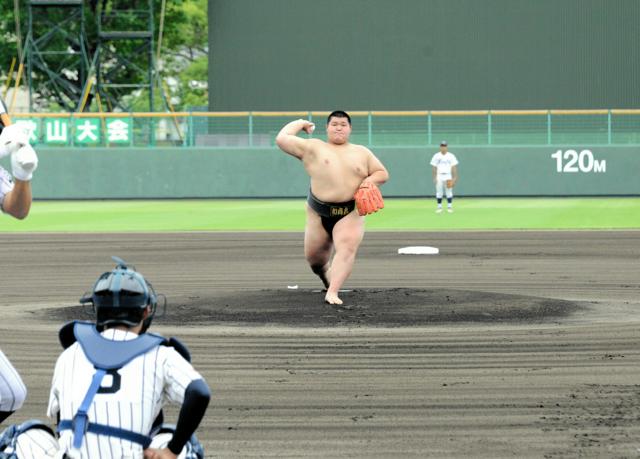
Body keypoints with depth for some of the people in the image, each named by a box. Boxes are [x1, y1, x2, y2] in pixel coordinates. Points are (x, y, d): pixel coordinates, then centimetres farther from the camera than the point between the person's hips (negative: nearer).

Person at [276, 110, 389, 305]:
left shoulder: (362, 152, 12)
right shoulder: (313, 148, 4)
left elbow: (383, 173, 16)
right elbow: (282, 139, -4)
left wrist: (371, 180, -5)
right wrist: (300, 123, 8)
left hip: (350, 213, 0)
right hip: (319, 213, 0)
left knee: (347, 249, -23)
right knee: (313, 256, 10)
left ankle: (332, 292, -29)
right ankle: (326, 271, 44)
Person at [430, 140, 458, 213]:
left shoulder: (451, 156, 3)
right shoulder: (436, 156, 5)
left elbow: (454, 167, 1)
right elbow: (434, 167, 5)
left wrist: (454, 178, -6)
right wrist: (434, 178, -1)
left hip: (448, 177, -1)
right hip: (439, 176, 1)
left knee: (449, 192, -3)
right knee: (439, 192, 0)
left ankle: (449, 207, 4)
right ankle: (439, 207, 6)